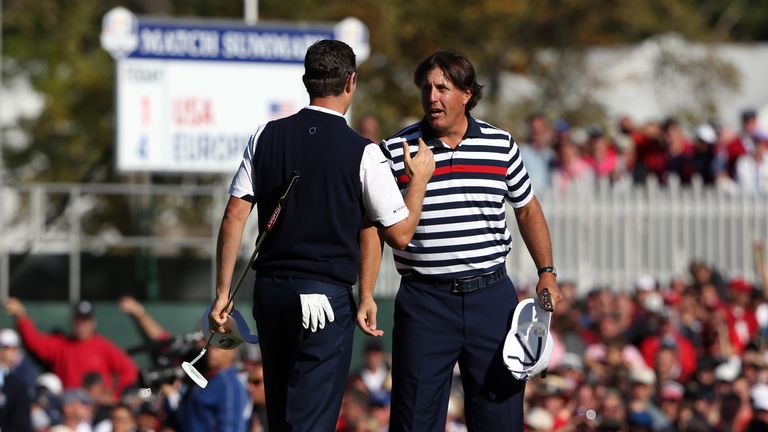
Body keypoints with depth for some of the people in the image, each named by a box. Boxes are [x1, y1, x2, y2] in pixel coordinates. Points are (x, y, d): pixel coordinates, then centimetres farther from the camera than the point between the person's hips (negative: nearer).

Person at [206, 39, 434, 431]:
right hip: (326, 296, -5)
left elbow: (234, 215, 3)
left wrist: (222, 292, 8)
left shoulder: (267, 137, 4)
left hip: (269, 292, 5)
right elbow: (400, 234, -3)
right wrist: (420, 178, 12)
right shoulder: (362, 152, -8)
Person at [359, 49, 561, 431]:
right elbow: (374, 227, 1)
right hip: (424, 300, -2)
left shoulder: (501, 145, 5)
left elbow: (527, 209, 17)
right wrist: (366, 295, -6)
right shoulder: (395, 152, -2)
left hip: (491, 296, 2)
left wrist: (547, 273, 11)